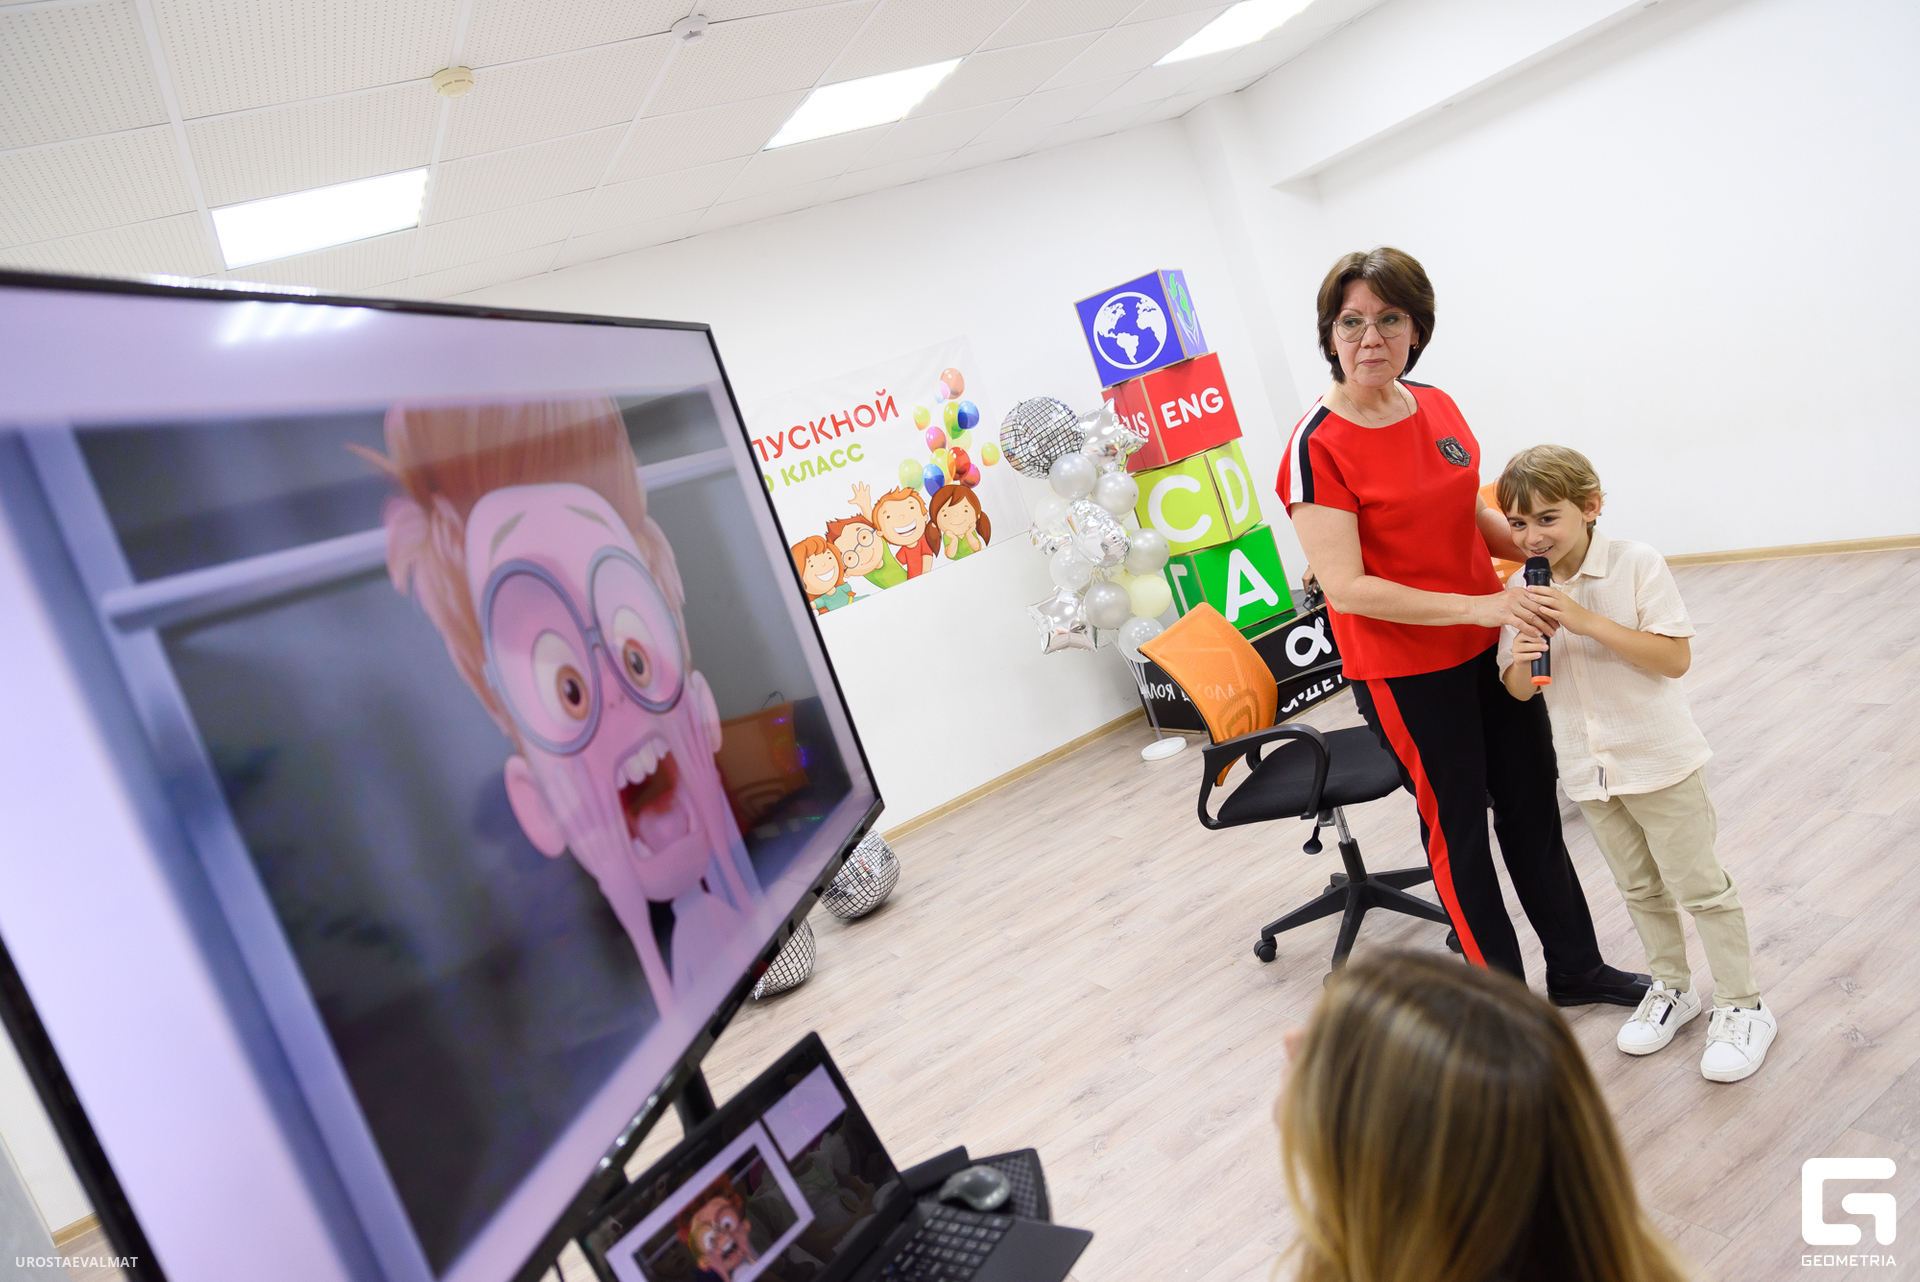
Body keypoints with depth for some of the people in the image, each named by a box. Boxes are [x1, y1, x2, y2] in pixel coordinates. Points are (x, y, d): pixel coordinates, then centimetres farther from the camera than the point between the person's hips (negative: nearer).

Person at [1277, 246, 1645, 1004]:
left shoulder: (1436, 406, 2)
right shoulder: (1318, 446, -19)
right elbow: (1345, 587, -24)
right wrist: (1473, 606, -27)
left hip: (1490, 645, 7)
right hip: (1405, 670, -7)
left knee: (1533, 806, 18)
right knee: (1457, 827, 8)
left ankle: (1577, 971, 39)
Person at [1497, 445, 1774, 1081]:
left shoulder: (1636, 564, -16)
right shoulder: (1524, 590, -4)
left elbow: (1675, 658, -21)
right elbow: (1518, 690, 1)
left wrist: (1586, 622, -30)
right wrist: (1522, 660, -22)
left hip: (1660, 760, -4)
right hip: (1586, 768, 4)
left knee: (1701, 887, 7)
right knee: (1640, 888, 20)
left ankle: (1742, 1007, 24)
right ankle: (1672, 988, 39)